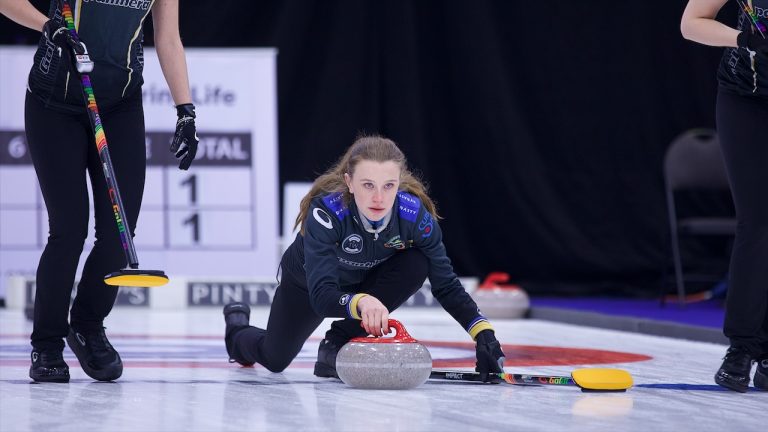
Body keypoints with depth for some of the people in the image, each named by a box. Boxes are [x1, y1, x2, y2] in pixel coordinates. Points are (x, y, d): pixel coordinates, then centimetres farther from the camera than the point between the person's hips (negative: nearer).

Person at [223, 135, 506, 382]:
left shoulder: (415, 215, -34)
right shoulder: (326, 212, -42)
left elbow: (446, 285, -24)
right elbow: (321, 295, -50)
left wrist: (483, 333, -37)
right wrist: (359, 302, -71)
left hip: (366, 280, 2)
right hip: (308, 282, -2)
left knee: (416, 263, -29)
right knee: (275, 358, 12)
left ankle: (339, 344, -14)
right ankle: (237, 327, 50)